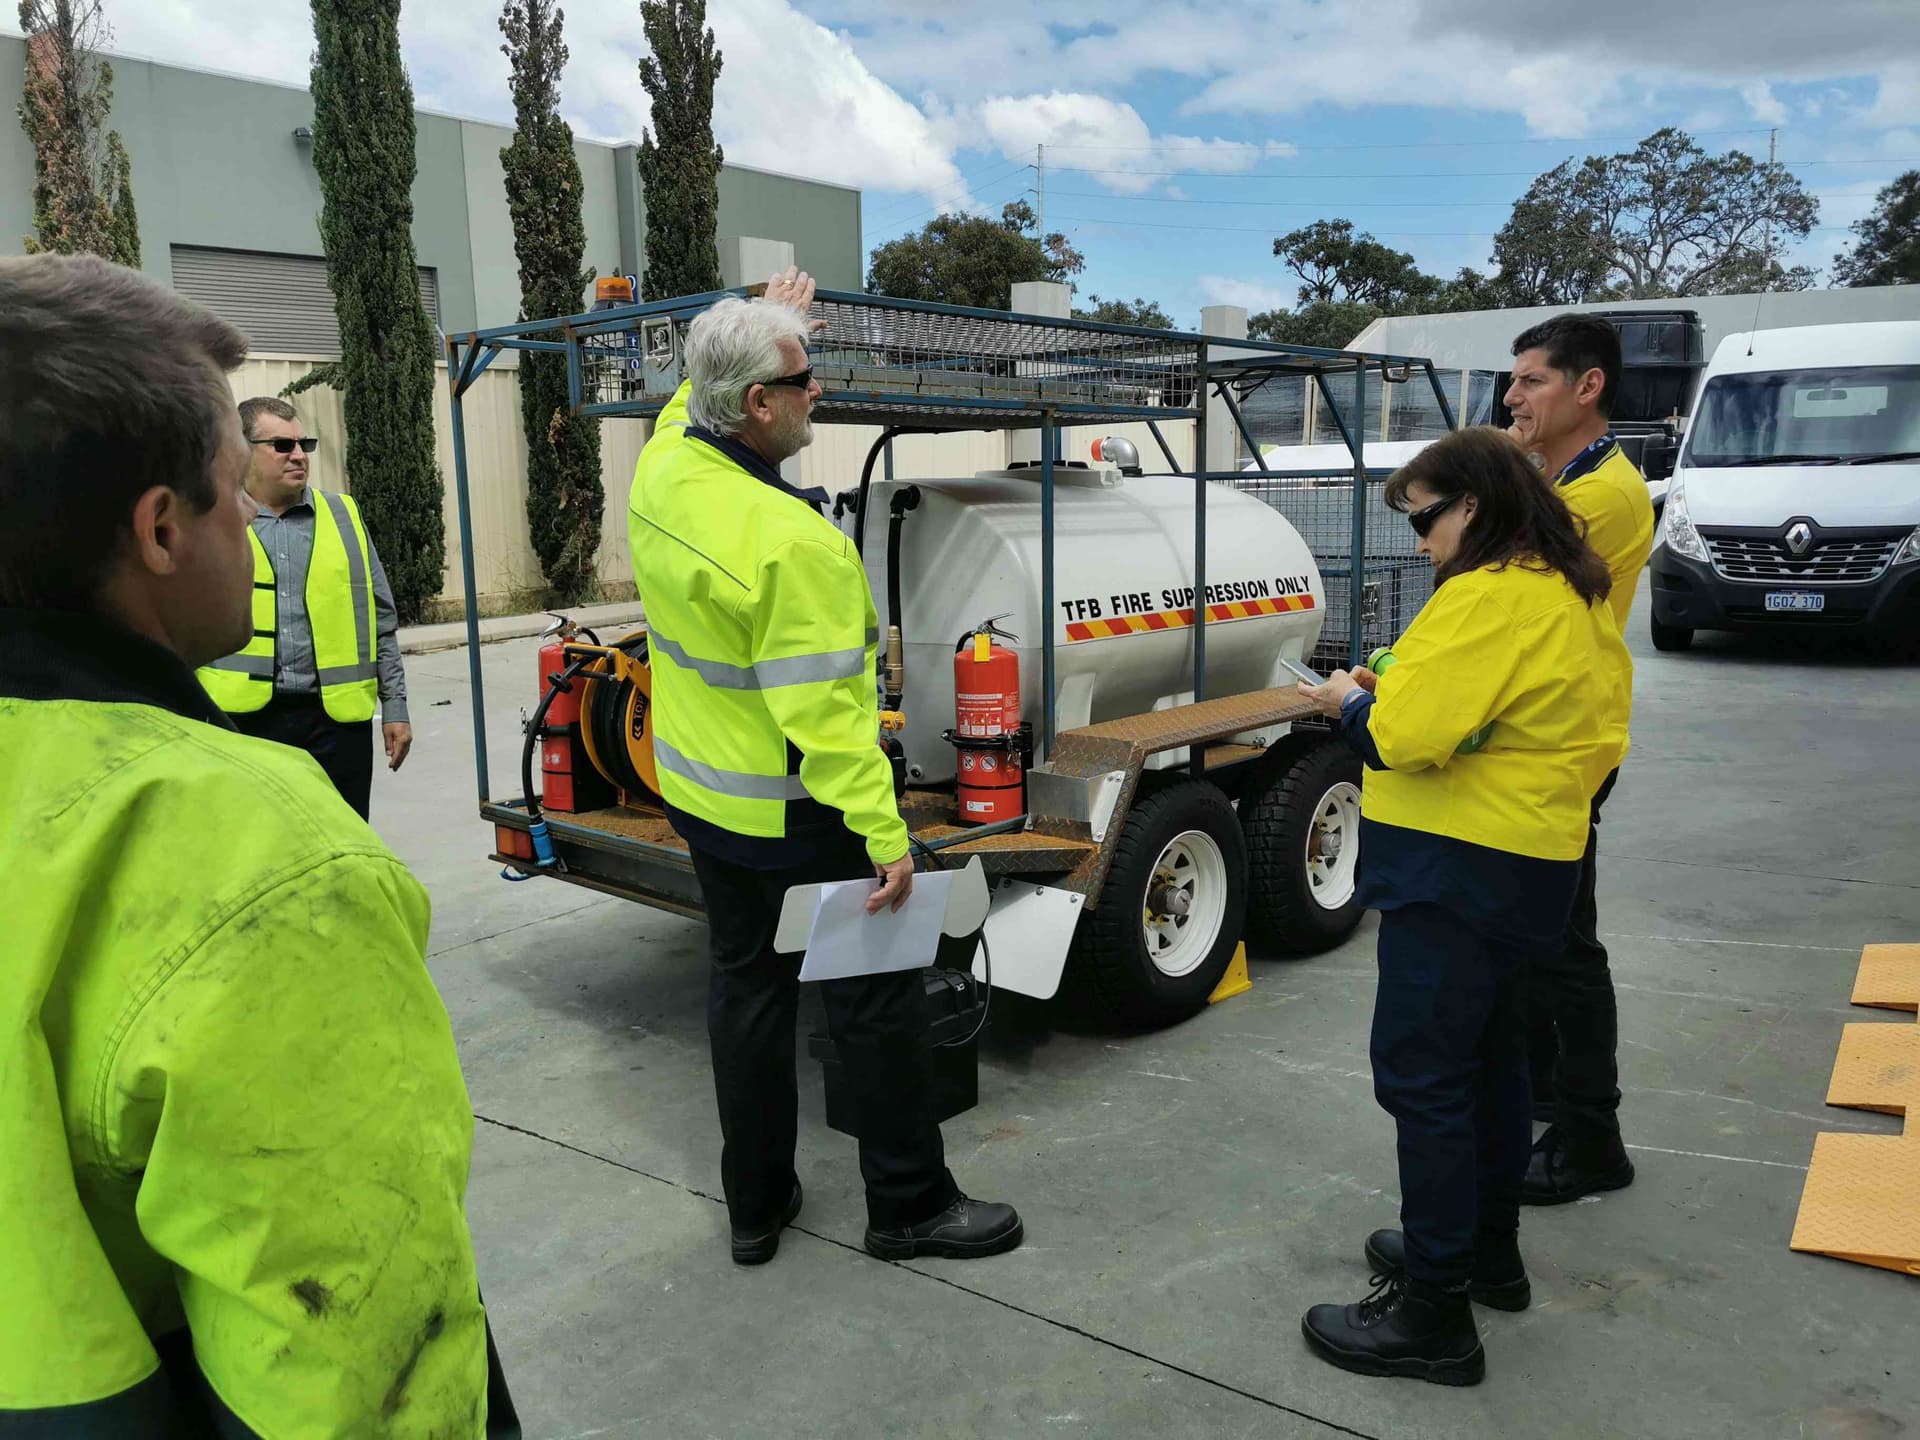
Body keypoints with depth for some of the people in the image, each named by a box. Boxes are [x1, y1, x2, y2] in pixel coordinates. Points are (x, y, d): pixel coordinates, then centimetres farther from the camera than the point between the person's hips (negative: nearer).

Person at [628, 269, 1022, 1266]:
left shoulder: (662, 468, -4)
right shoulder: (791, 544, -28)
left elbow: (696, 400, 22)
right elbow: (823, 713, -28)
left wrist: (766, 324, 29)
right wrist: (884, 834, -24)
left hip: (698, 798, 9)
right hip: (797, 812, -8)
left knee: (745, 986, 18)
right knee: (875, 999, 7)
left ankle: (755, 1205, 30)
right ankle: (909, 1205, 21)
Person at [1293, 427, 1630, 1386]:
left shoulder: (1487, 599, -19)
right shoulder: (1570, 592, 13)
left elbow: (1405, 736, -26)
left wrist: (1349, 701, -6)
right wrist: (1399, 690, 7)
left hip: (1456, 867, -11)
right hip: (1528, 857, 11)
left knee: (1423, 1075, -4)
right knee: (1487, 1056, 21)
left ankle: (1434, 1314, 4)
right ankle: (1488, 1252, 36)